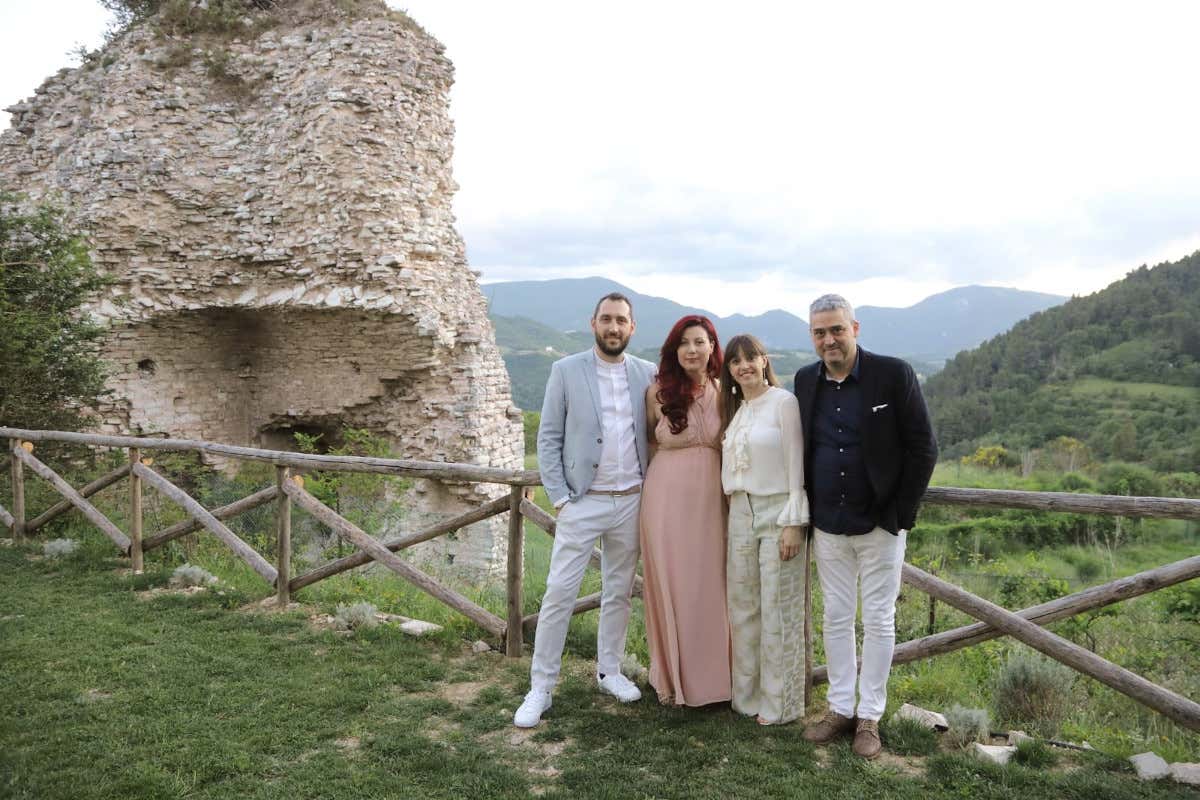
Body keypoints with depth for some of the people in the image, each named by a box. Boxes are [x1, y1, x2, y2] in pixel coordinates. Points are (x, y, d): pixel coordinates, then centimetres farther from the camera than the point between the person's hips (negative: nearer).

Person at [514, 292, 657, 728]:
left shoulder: (647, 374, 3)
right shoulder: (566, 371, -4)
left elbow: (653, 434, 10)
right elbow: (548, 438, -3)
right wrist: (559, 496, -8)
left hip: (631, 501, 3)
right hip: (582, 501, -3)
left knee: (619, 591, 14)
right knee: (559, 593, -2)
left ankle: (609, 670, 30)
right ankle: (541, 687, 9)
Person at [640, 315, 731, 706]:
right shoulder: (658, 392, -4)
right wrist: (673, 460, 5)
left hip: (711, 501, 1)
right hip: (667, 499, -1)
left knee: (709, 588, 8)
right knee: (671, 587, 8)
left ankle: (711, 674, 26)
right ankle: (673, 676, 24)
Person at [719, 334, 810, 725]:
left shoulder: (784, 402, -7)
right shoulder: (734, 409, 13)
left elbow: (796, 464, -11)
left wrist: (793, 522, -15)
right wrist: (733, 512, 10)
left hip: (778, 512, -6)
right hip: (740, 513, 7)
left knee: (778, 608, 1)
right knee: (743, 606, 11)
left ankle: (779, 702, 13)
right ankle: (747, 693, 24)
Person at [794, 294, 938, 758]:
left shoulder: (894, 374, -10)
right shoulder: (806, 381, 3)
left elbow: (922, 449, -8)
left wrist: (901, 513, -10)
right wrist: (807, 512, 7)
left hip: (880, 525, -4)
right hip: (828, 527, 4)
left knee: (878, 620, 6)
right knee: (836, 618, 11)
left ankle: (869, 717, 18)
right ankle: (840, 709, 24)